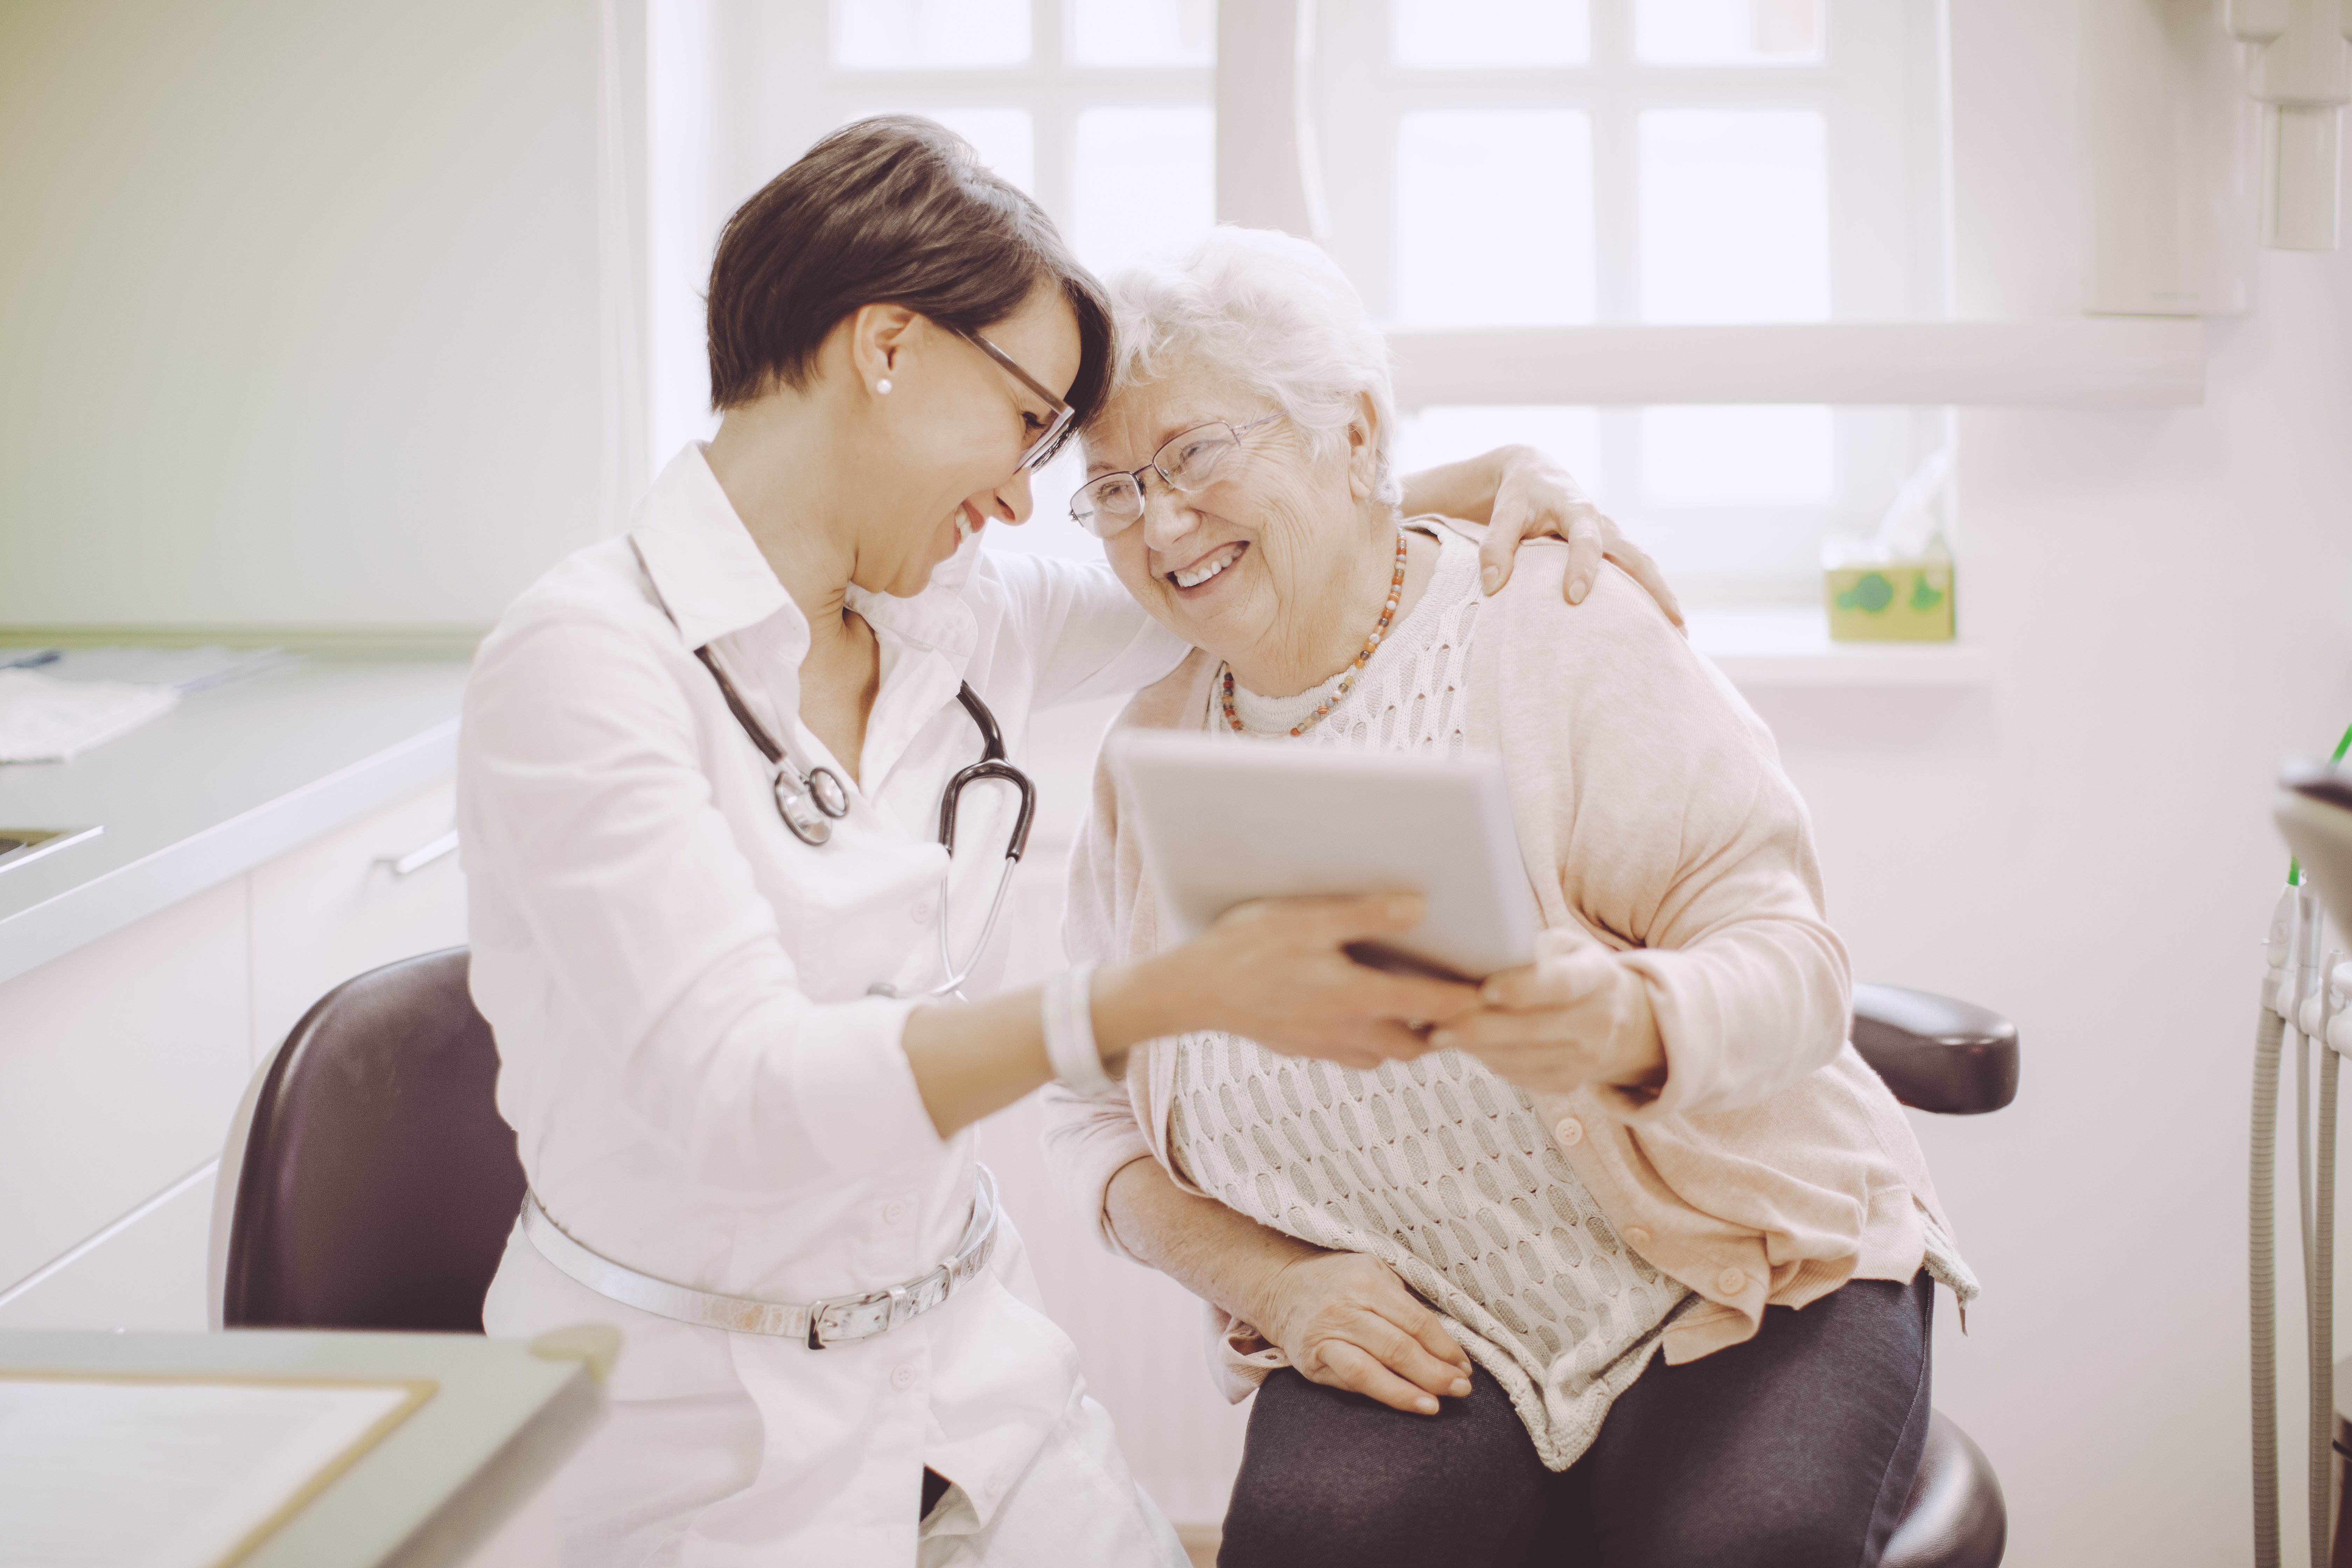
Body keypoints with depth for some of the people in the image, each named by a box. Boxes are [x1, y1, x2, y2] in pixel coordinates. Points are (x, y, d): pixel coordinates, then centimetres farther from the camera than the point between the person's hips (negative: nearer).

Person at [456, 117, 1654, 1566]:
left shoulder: (964, 620, 3)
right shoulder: (587, 661, -18)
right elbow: (737, 1096, -29)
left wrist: (1480, 482, 3)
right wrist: (1173, 996, -38)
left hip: (967, 1357, 6)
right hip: (700, 1416, -6)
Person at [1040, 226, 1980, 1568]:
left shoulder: (1560, 626, -8)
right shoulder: (1153, 750, 5)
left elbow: (1789, 957, -14)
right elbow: (1097, 1112, 11)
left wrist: (1628, 1023, -37)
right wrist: (1269, 1282, -8)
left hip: (1743, 1289, -2)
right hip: (1417, 1341, 2)